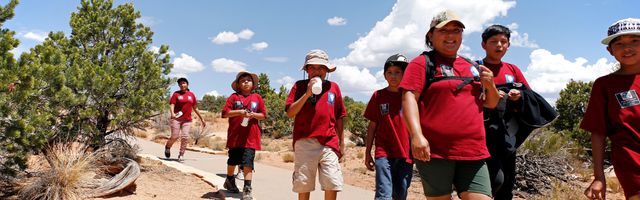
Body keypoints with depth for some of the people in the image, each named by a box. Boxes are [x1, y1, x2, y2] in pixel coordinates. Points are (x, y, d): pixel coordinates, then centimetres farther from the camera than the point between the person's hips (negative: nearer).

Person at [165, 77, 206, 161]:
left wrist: (201, 119, 18)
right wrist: (172, 113, -27)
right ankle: (167, 147, 27)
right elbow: (172, 105, -6)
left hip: (187, 120, 2)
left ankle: (181, 154, 5)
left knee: (185, 137, -6)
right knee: (174, 136, -4)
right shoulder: (176, 94, 4)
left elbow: (195, 108, 18)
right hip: (176, 119, -2)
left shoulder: (191, 95, 12)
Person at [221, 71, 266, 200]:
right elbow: (225, 113, -3)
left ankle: (247, 189, -4)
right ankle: (230, 181, 38)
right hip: (235, 136, 0)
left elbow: (263, 115, 8)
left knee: (248, 162, -7)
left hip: (250, 137, 0)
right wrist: (239, 112, -15)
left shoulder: (257, 97, 8)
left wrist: (253, 114, -11)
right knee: (233, 160, 14)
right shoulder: (234, 97, 4)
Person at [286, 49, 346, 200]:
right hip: (305, 143, -1)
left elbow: (339, 118, 15)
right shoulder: (299, 86, 7)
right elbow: (290, 113, -4)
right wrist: (307, 93, -12)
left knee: (332, 186, -3)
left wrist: (341, 143, 15)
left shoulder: (333, 87, 12)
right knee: (303, 186, 5)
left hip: (329, 144, 1)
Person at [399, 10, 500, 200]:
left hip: (473, 153, 5)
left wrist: (490, 86, 4)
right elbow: (409, 97, -10)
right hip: (434, 151, -5)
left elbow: (491, 104, 26)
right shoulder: (422, 62, 3)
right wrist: (417, 135, -24)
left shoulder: (473, 67, 21)